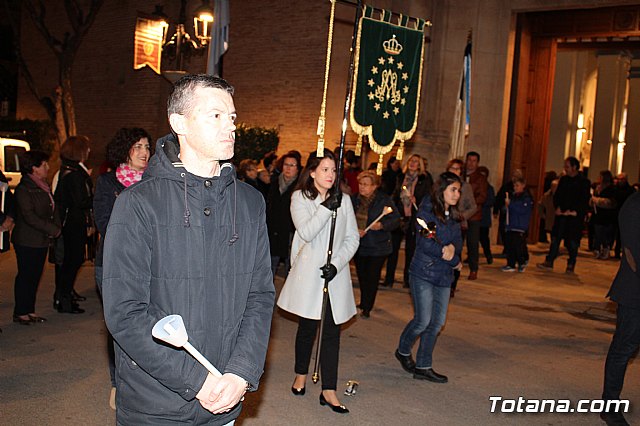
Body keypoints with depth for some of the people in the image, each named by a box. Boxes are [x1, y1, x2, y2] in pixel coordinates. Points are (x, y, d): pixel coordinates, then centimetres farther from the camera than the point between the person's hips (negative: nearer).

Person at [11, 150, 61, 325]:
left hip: (41, 240, 8)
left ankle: (30, 310, 20)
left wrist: (56, 227, -1)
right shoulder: (23, 189, -14)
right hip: (26, 242, -8)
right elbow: (29, 216, -20)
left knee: (35, 276, 12)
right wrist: (53, 230, -18)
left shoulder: (43, 186, 13)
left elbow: (51, 209, 17)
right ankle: (20, 313, 9)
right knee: (25, 276, -1)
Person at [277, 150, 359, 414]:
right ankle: (301, 374, 33)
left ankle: (329, 391, 5)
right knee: (307, 326, 9)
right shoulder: (300, 198, 0)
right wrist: (327, 207, -22)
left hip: (336, 274, 2)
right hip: (308, 273, -2)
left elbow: (352, 238, 5)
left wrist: (337, 263, -9)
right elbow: (306, 233, -14)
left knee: (332, 330, 0)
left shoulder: (343, 200, 8)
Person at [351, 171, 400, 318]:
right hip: (359, 245, 4)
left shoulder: (385, 200, -9)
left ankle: (366, 308, 13)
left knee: (372, 277, -1)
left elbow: (396, 219, -8)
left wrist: (382, 225, -23)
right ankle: (364, 303, 34)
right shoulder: (354, 199, 1)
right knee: (362, 276, 13)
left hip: (377, 246, -4)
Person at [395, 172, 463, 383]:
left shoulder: (453, 216, 13)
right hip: (423, 273, -7)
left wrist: (451, 249, -19)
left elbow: (458, 242, 6)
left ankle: (423, 367, 16)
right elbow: (425, 244, -17)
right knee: (423, 320, -6)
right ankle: (403, 351, 22)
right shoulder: (427, 211, -9)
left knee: (437, 322, 6)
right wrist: (454, 261, -11)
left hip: (444, 275, 7)